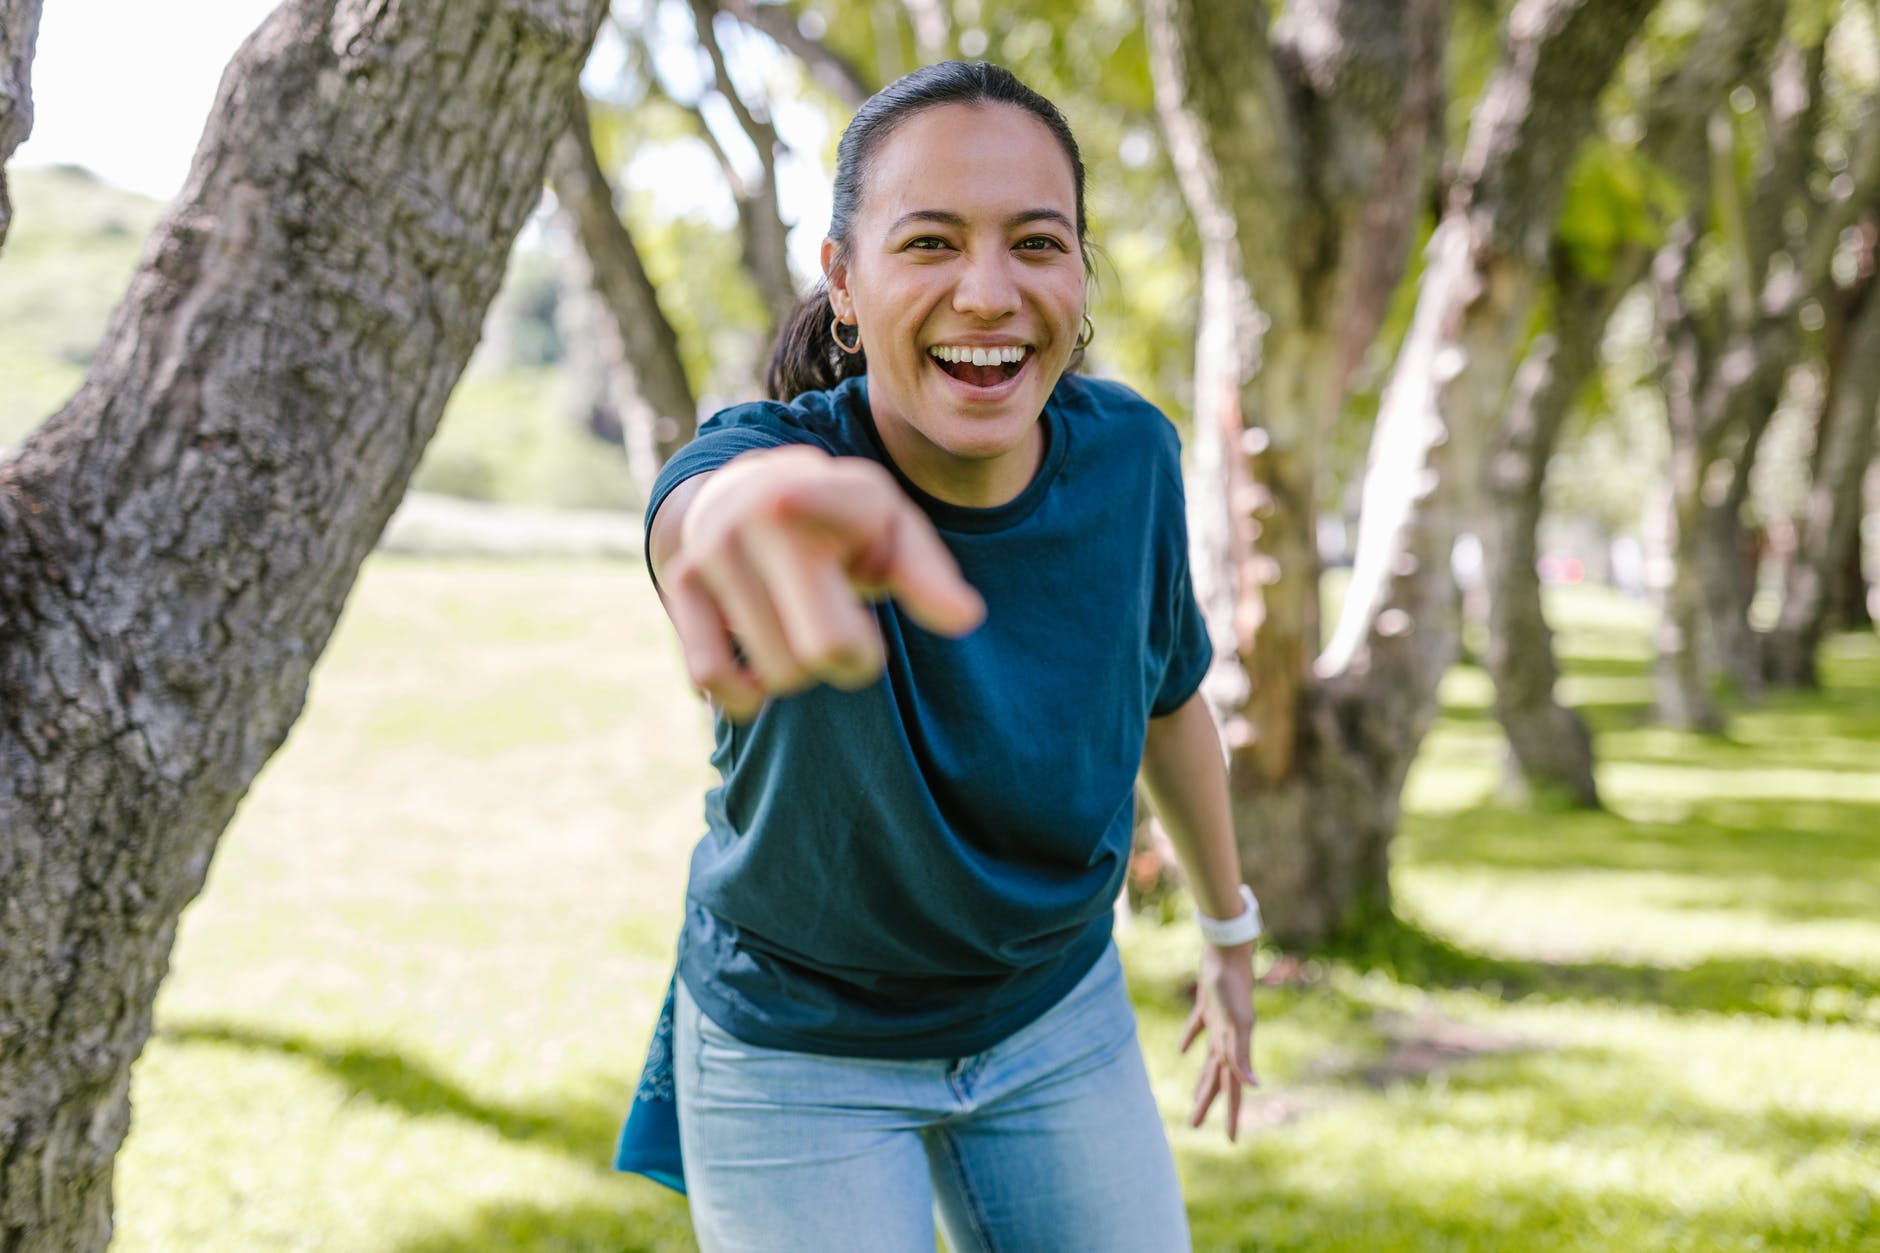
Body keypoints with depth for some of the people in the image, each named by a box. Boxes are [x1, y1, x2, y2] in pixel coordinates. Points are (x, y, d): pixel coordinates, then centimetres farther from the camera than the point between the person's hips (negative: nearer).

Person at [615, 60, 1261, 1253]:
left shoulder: (1124, 452, -14)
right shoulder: (763, 453, -27)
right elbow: (704, 505, -53)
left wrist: (1232, 930, 18)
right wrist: (745, 518, -78)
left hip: (1058, 1013, 3)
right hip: (799, 1057, -3)